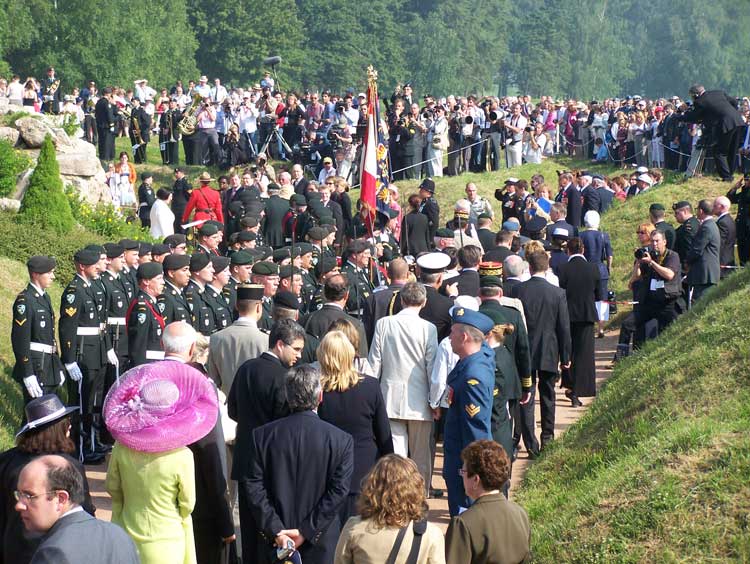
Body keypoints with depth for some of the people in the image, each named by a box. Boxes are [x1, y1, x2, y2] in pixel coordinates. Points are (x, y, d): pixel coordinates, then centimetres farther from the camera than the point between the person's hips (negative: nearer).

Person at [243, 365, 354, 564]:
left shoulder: (261, 435, -3)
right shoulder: (342, 440, -8)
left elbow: (253, 487, -7)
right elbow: (338, 492, -13)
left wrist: (275, 530, -10)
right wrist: (306, 532, -12)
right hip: (319, 548, -1)